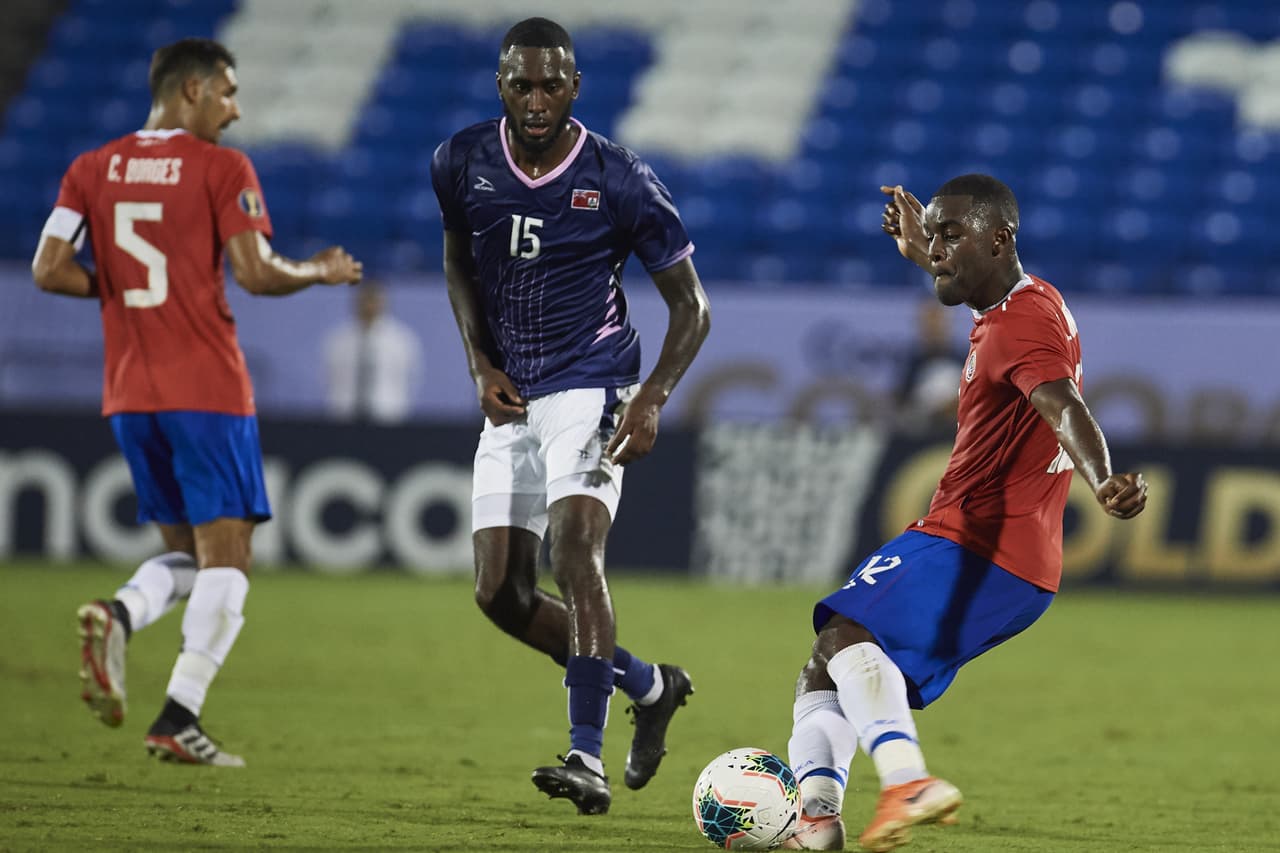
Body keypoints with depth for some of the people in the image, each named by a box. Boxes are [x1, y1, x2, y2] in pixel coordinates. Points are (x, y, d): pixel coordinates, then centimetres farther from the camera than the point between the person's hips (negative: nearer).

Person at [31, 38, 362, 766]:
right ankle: (180, 720, -9)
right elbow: (256, 273, -13)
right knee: (226, 556, 0)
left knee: (187, 553, 17)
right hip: (208, 391, -6)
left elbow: (50, 271, 2)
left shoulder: (92, 170, 9)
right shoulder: (222, 169, -5)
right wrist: (320, 273, 5)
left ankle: (118, 617, -15)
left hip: (129, 395, 6)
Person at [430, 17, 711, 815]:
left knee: (575, 543, -27)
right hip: (511, 399, 5)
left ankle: (589, 757, -33)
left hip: (590, 388, -5)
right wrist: (481, 364, 2)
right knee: (501, 593, 1)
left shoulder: (619, 181, -12)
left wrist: (653, 400, -18)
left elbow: (690, 304, -4)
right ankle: (650, 685, 24)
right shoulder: (463, 163, -2)